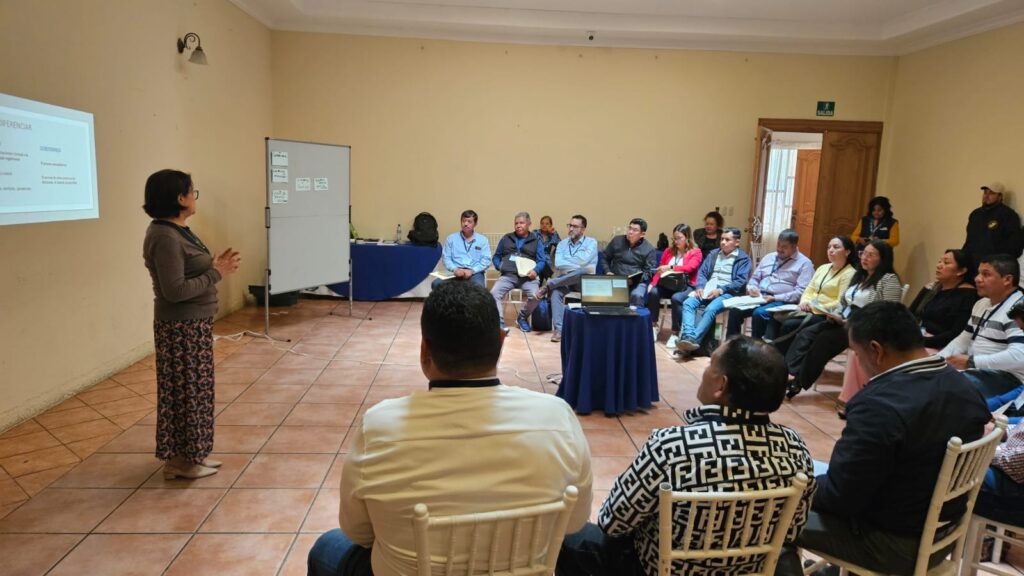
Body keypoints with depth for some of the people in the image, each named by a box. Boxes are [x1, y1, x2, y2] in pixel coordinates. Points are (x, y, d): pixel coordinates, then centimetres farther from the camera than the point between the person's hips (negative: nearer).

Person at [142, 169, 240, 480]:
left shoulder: (177, 230, 10)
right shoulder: (164, 237, -22)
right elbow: (174, 290, -26)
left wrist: (214, 265, 3)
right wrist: (216, 273, -19)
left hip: (193, 323, 10)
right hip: (181, 327, -10)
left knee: (192, 389, 16)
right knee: (184, 390, 1)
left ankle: (190, 454, 28)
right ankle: (180, 461, 15)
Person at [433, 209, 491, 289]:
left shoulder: (482, 240, 11)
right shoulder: (451, 238, 14)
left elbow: (486, 260, 2)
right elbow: (446, 257, 8)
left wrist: (472, 271, -13)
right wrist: (454, 269, -12)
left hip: (474, 273, -1)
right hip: (455, 272, 2)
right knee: (436, 284, -27)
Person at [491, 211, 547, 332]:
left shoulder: (536, 241, 15)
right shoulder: (506, 238, 20)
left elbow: (542, 260, 7)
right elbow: (496, 257, 24)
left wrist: (535, 270, -14)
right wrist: (499, 266, 2)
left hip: (527, 277, -1)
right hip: (508, 275, 1)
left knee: (535, 296, -29)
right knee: (494, 293, -28)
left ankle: (522, 318, 0)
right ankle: (500, 323, -19)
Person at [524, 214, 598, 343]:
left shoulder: (591, 242, 2)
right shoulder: (562, 244, 12)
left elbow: (584, 261, -15)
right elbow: (558, 264, -4)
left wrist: (566, 260, -2)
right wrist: (577, 264, -13)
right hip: (564, 281, 2)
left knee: (585, 271, -38)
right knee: (556, 292, -32)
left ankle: (547, 286, -26)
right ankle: (558, 329, -39)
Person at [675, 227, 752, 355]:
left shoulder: (744, 259, 5)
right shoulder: (713, 254, 21)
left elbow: (741, 282, -7)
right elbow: (702, 272, 14)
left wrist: (720, 290, -17)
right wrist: (700, 287, -7)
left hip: (727, 293, -5)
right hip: (707, 289, 5)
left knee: (710, 309, -34)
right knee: (687, 303, -24)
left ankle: (694, 339, -39)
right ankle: (688, 336, -40)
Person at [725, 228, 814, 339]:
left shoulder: (804, 263, 0)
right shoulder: (768, 258, 20)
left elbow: (801, 292, -10)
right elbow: (754, 278, 23)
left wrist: (775, 298, -16)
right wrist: (752, 288, -2)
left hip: (782, 302, -5)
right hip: (759, 297, 6)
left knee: (759, 313, -34)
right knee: (735, 309, -20)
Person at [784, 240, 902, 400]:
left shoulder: (889, 280, -8)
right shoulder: (859, 276, 18)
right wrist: (837, 315, 0)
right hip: (845, 321, 8)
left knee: (824, 339, -27)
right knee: (806, 334, -15)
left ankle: (799, 381, -20)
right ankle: (792, 374, -26)